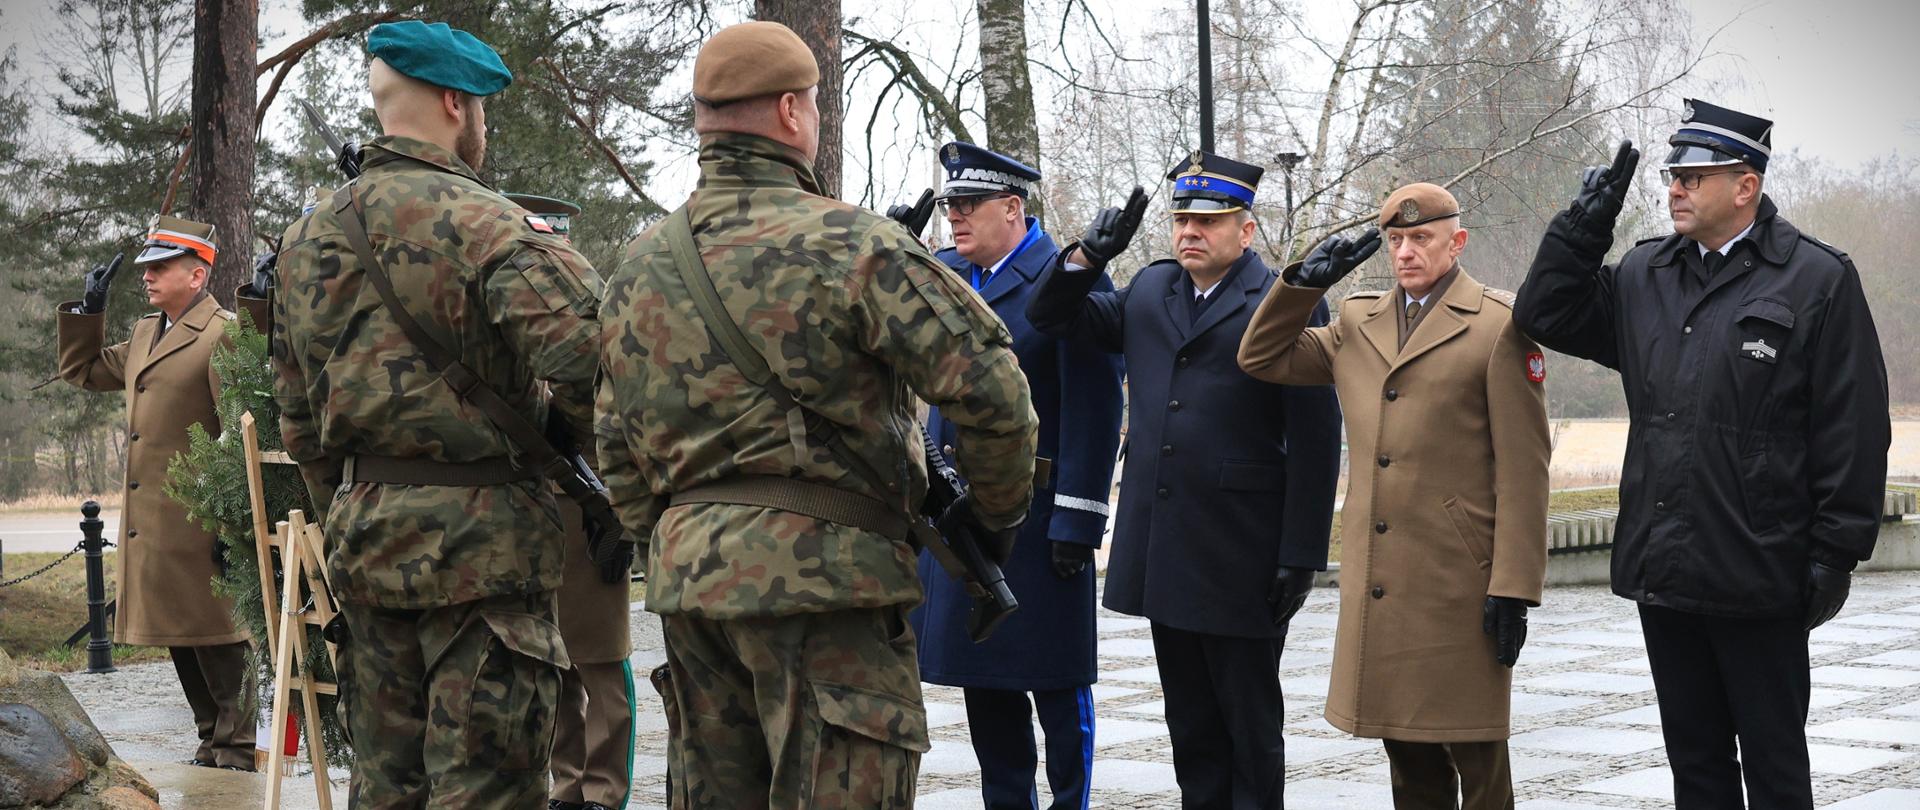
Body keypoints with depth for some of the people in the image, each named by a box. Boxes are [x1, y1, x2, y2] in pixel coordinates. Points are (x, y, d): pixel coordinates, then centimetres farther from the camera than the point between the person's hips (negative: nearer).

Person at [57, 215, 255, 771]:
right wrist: (89, 309, 18)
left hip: (199, 523, -9)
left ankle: (238, 752, 3)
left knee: (216, 638, -4)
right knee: (179, 640, 13)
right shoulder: (144, 334, 17)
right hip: (149, 524, 9)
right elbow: (82, 371, 31)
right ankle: (212, 744, 22)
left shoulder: (225, 335, -10)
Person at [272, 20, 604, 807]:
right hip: (480, 535, -7)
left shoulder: (309, 237, 12)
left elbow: (298, 413, 17)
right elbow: (585, 359, -24)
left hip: (361, 532, 7)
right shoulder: (486, 224, -13)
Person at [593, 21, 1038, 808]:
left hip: (686, 566, 7)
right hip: (818, 566, -7)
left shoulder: (638, 266, 11)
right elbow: (987, 383, -13)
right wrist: (997, 507, 3)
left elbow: (618, 445, 16)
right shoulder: (849, 243, -10)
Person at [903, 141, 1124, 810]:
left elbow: (1093, 410, -14)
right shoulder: (946, 276, 12)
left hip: (1035, 521, -7)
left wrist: (1077, 520, -17)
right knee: (983, 677, 12)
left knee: (1054, 677, 1)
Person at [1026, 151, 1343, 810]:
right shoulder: (1150, 291, 13)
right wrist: (1086, 258, 0)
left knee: (1250, 726, 4)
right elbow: (1052, 317, 20)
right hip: (1164, 554, 6)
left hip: (1241, 557, -6)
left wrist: (1301, 556, -13)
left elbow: (1316, 440, -10)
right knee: (1190, 724, 13)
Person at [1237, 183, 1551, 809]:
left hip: (1460, 584, -5)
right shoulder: (1357, 323, 14)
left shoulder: (1500, 324, -4)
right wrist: (1303, 284, 6)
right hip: (1378, 586, 6)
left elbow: (1523, 468, -8)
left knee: (1475, 757, 0)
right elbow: (1262, 359, 20)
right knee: (1408, 760, 12)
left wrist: (1513, 587, -12)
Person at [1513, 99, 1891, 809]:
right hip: (1662, 568, 6)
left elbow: (1854, 431, -7)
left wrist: (1835, 554, -10)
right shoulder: (1644, 275, 11)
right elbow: (1544, 317, 16)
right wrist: (1584, 225, 5)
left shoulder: (1818, 279, -5)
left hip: (1758, 580, -5)